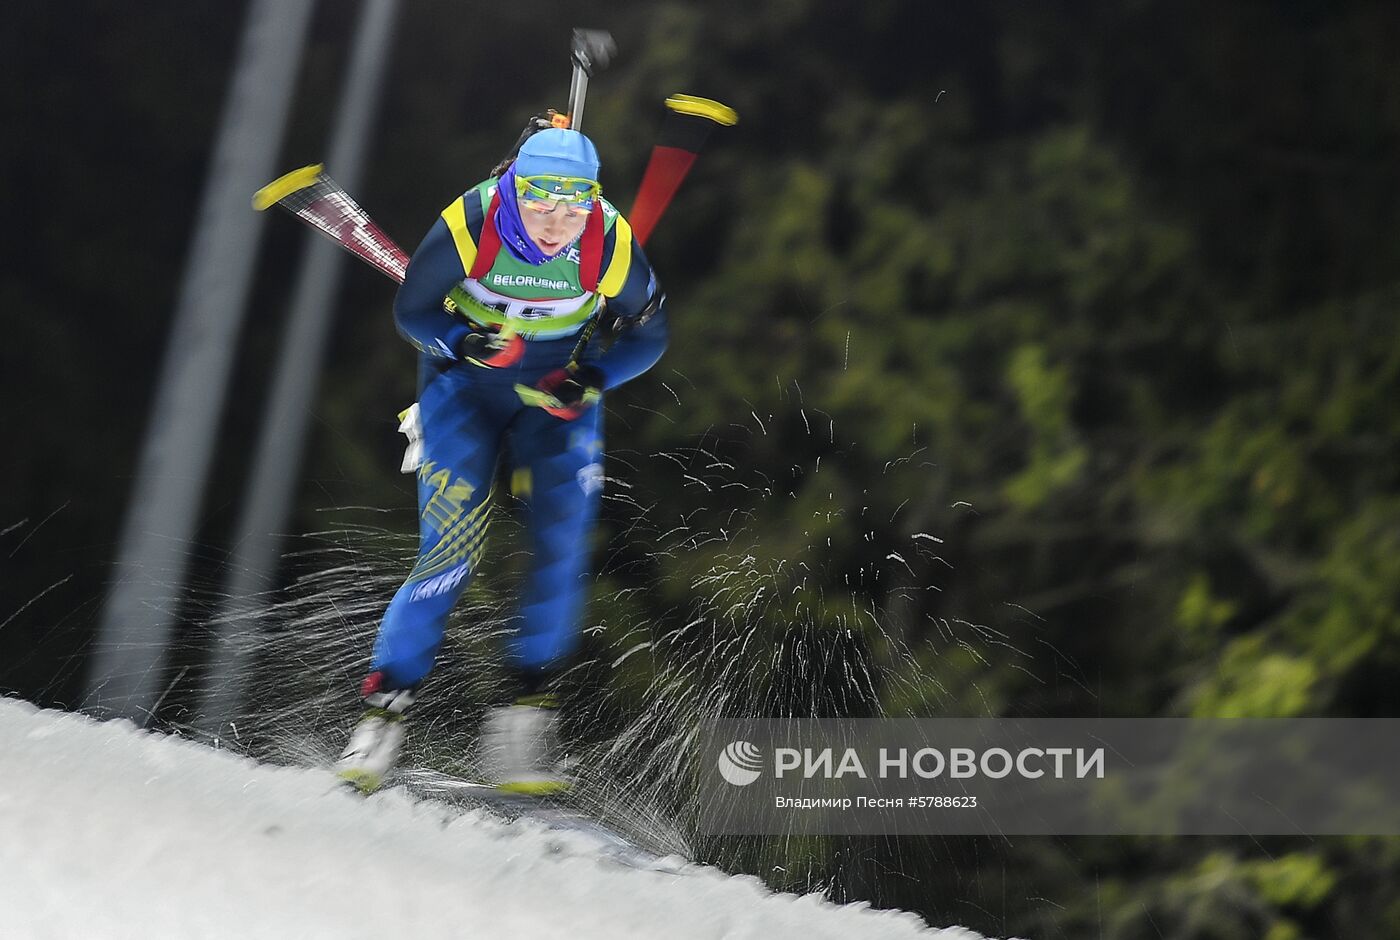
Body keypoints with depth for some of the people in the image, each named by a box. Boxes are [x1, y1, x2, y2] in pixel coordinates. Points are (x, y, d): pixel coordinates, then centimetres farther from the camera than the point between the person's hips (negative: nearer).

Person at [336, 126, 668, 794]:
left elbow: (648, 334, -5)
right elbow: (412, 310, -11)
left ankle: (529, 706, 4)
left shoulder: (612, 244, -21)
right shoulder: (469, 225, -26)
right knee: (452, 547, -13)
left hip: (559, 391, 2)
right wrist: (463, 342, -31)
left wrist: (594, 378, -23)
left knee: (562, 545, -13)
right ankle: (385, 705, 1)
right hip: (465, 382, -2)